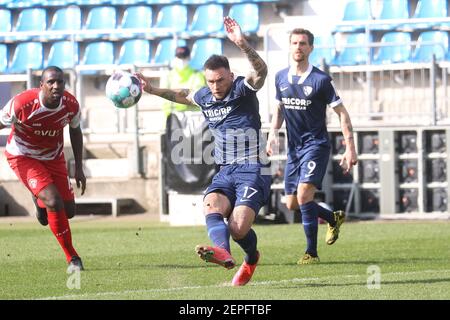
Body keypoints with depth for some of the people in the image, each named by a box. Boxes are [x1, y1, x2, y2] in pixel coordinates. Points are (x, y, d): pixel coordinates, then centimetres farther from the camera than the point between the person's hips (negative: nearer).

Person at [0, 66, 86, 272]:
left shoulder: (71, 105, -17)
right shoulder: (23, 104, -31)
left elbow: (75, 132, 3)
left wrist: (79, 168, 4)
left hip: (53, 157, 5)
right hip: (23, 157, -5)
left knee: (68, 211, 4)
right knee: (54, 203, -22)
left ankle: (40, 201, 41)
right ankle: (72, 258, -7)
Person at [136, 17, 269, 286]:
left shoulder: (242, 89, -7)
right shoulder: (204, 97, 13)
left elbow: (261, 71, -30)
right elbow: (184, 96, 38)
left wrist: (242, 44, -46)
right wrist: (153, 90, 38)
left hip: (253, 171, -6)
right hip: (225, 171, 6)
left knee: (238, 228, -20)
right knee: (211, 206, -27)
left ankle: (252, 258, 16)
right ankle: (222, 252, -57)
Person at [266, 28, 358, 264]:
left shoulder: (321, 80, -12)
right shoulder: (281, 78, 4)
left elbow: (342, 113, -7)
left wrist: (350, 149, -12)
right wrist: (273, 132, 4)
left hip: (316, 145, -6)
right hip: (294, 148, 6)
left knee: (304, 195, -21)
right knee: (292, 204, 7)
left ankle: (311, 252, -11)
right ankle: (334, 218, 35)